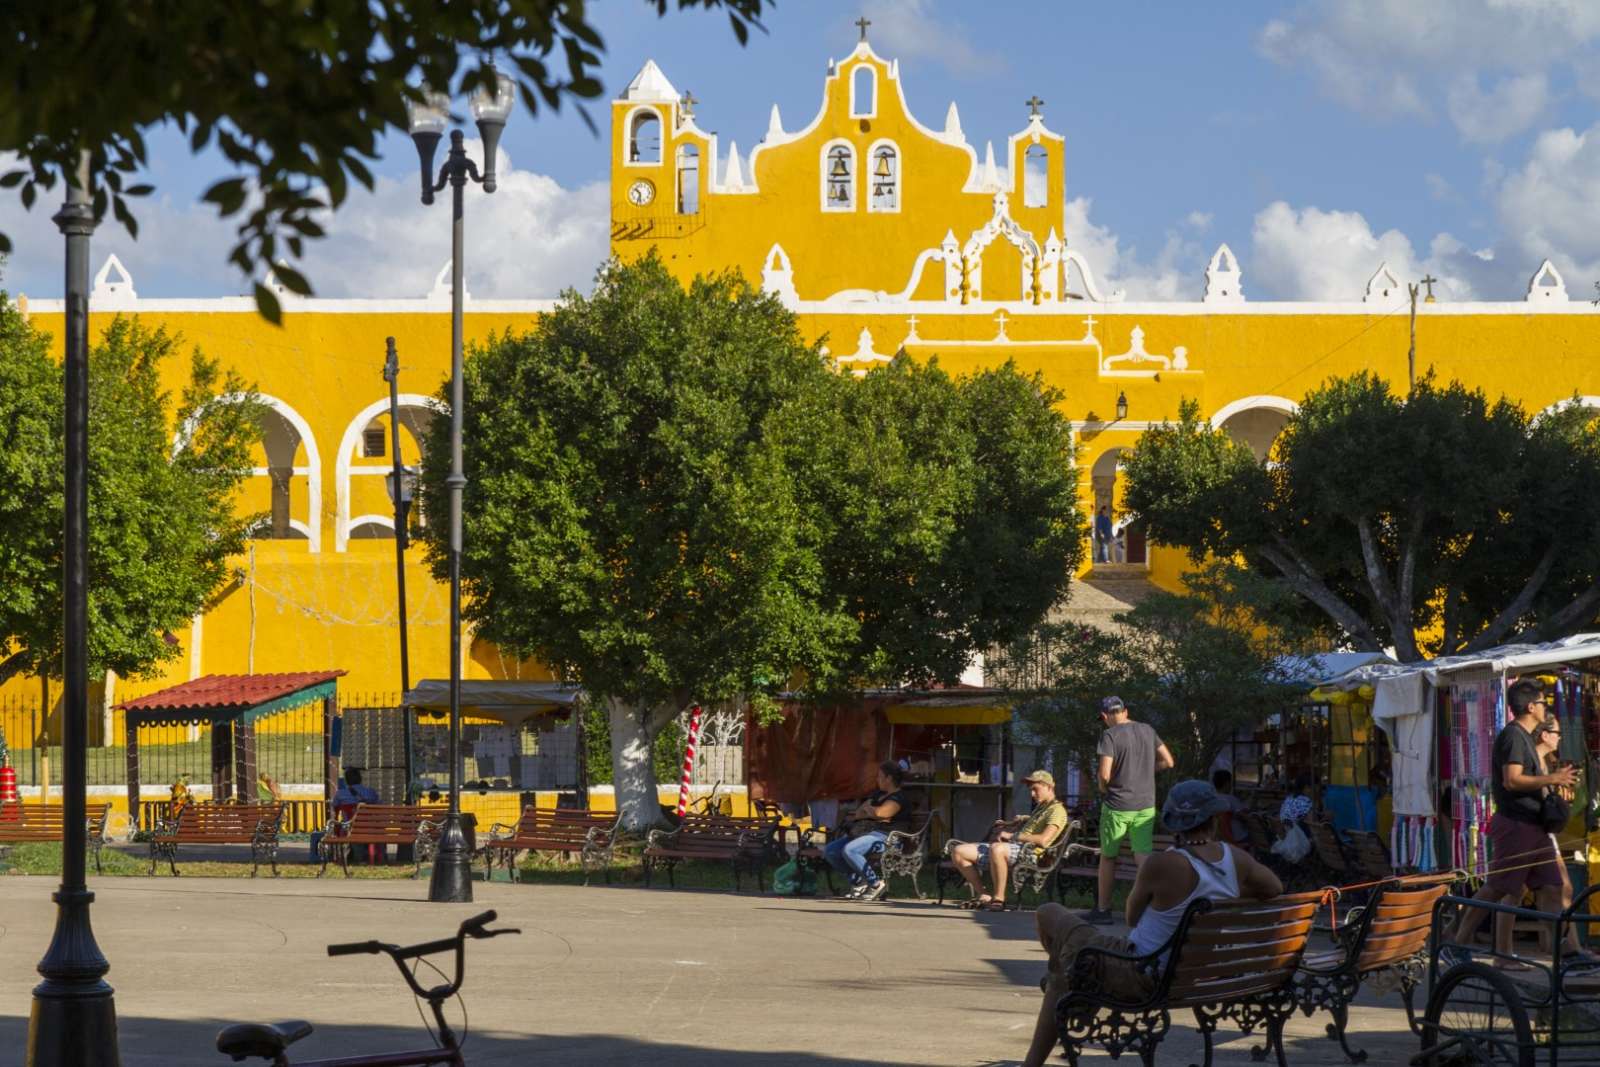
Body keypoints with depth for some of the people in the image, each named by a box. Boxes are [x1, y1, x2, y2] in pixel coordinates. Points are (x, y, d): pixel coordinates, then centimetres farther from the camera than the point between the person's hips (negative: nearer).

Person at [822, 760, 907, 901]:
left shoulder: (898, 798, -8)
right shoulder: (879, 794, 23)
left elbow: (878, 813, -23)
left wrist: (867, 807, -1)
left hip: (882, 836, -10)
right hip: (865, 832, 10)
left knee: (849, 850, -34)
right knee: (830, 850, -1)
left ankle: (876, 884, -22)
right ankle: (858, 881, 2)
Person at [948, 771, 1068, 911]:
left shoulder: (1057, 810, -3)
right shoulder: (1040, 808, 28)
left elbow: (1043, 840, -19)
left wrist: (1012, 836, -13)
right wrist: (1009, 824, 36)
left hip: (1028, 853, -10)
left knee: (997, 849, -44)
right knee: (958, 852, -1)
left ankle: (998, 899, -30)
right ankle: (983, 896, 2)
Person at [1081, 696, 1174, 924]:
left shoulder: (1110, 735, -12)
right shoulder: (1148, 730, 5)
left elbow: (1104, 775, -18)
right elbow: (1168, 762, 10)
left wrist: (1103, 789, 2)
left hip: (1117, 806, -4)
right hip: (1146, 805, 4)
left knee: (1108, 857, 11)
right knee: (1143, 856, 1)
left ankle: (1103, 909, 20)